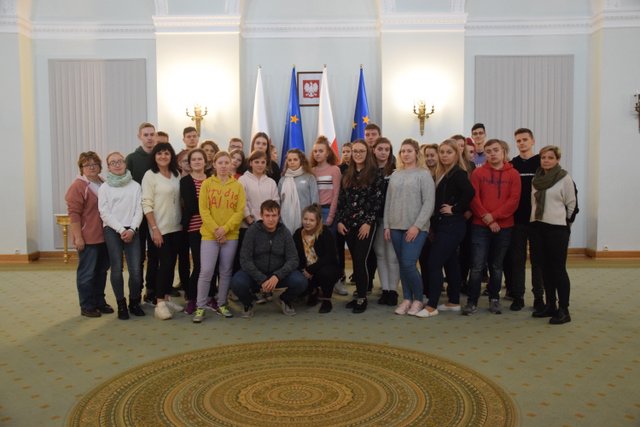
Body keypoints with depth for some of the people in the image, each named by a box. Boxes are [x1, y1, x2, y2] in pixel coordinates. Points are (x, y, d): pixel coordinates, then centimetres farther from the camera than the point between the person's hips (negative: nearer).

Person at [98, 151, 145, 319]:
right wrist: (121, 229, -11)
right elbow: (105, 213, -2)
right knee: (117, 268, -2)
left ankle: (134, 302, 12)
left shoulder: (135, 186, 9)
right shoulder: (104, 188, 5)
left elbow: (139, 210, 3)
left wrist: (132, 229, -10)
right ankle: (121, 305, 9)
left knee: (135, 269, -5)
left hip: (131, 230, 1)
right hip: (112, 231, -1)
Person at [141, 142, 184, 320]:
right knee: (165, 264, -7)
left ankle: (167, 298, 20)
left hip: (177, 227, 5)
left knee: (172, 263, 9)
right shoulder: (150, 175, -6)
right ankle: (160, 304, 0)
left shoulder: (176, 174, 8)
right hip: (161, 228, -5)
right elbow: (147, 204, -10)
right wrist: (154, 229, -16)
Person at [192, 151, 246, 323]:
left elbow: (240, 211, -1)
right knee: (206, 271, -6)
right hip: (209, 234, -2)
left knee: (226, 271, 8)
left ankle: (221, 304, 22)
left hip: (231, 235, 2)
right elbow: (203, 209, -4)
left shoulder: (238, 186, 6)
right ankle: (201, 307, 4)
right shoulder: (207, 183, 3)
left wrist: (225, 228, -13)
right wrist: (215, 229, -13)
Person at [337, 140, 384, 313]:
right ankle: (359, 294, 18)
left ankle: (362, 297, 2)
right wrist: (340, 221, 3)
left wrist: (368, 222, -13)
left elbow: (377, 200, -8)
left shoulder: (375, 174, -3)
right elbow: (341, 199, 11)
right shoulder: (347, 174, 11)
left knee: (360, 260, -8)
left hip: (366, 224, -5)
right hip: (348, 223, 5)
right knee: (355, 260, 9)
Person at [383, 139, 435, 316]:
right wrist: (386, 225, 8)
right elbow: (388, 202, 14)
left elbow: (429, 203, -9)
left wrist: (417, 226, -15)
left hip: (416, 228, -5)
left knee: (408, 264, -11)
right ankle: (407, 299, 18)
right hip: (396, 227, 5)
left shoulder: (423, 175, -3)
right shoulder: (395, 175, 12)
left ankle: (418, 299, 8)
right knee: (402, 265, 7)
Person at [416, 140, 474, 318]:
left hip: (452, 225, -9)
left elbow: (469, 192, -29)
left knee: (433, 263, -10)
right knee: (450, 263, 14)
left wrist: (455, 209, -18)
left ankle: (431, 306, -5)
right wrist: (433, 226, 13)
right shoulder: (442, 173, 14)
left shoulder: (458, 173, -12)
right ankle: (454, 302, 23)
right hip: (443, 225, 9)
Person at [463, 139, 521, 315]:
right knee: (477, 266, -4)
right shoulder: (478, 173, 3)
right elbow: (474, 199, -4)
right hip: (480, 226, -1)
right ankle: (472, 301, 3)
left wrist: (493, 216, -14)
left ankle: (494, 300, 23)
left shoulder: (513, 174, 3)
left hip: (504, 227, 1)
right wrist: (487, 220, -12)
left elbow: (514, 200, -6)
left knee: (496, 266, 12)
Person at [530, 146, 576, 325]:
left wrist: (561, 220, 2)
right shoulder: (536, 179, 10)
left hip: (557, 228, -6)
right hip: (537, 226, 6)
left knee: (558, 269, -5)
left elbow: (571, 204, -3)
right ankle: (550, 305, 20)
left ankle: (563, 310, 1)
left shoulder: (565, 178, -6)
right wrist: (537, 218, 11)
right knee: (545, 268, 10)